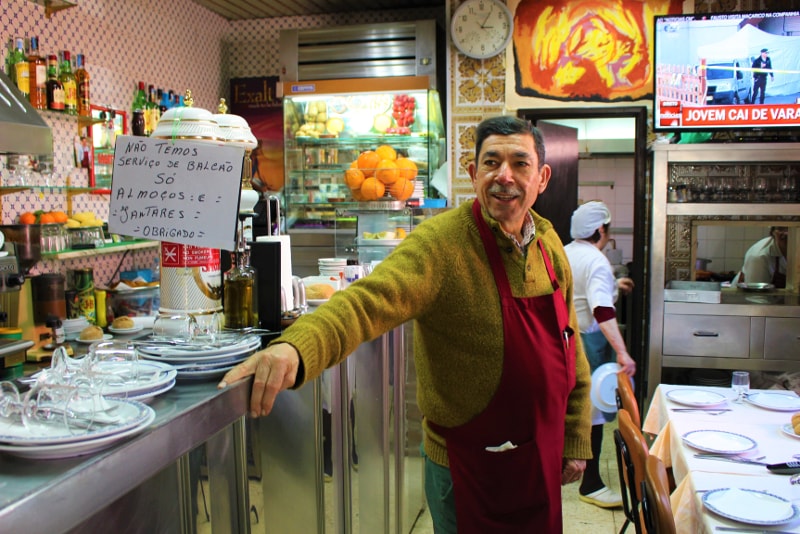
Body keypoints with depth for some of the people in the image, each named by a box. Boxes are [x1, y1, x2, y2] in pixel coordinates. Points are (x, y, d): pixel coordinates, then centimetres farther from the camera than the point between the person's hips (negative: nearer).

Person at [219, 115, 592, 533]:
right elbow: (369, 301, -38)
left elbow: (571, 349, 7)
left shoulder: (549, 244, -1)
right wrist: (295, 347, -57)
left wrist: (576, 441, 8)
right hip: (468, 464, -6)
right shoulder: (439, 242, -22)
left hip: (541, 458, 7)